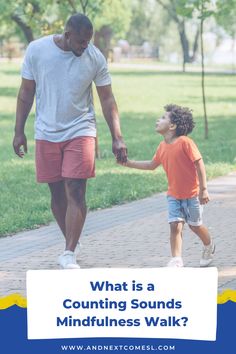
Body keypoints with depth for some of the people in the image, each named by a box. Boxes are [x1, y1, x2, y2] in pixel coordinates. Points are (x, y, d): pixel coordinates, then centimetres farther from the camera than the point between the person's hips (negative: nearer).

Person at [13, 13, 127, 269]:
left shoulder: (95, 58, -8)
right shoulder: (37, 50, -8)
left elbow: (107, 99, -1)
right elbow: (26, 92, 2)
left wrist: (117, 138, -5)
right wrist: (19, 131, 2)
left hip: (80, 131, -1)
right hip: (47, 133, 1)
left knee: (76, 192, -11)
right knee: (57, 193, 8)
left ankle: (69, 254, -11)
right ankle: (70, 243, 25)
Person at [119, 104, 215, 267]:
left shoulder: (185, 142, -19)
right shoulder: (163, 146, 3)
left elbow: (199, 163, -18)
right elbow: (152, 165, 17)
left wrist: (204, 189, -19)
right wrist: (129, 163, 11)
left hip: (192, 194, -5)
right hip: (174, 195, 5)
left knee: (195, 225, 10)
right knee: (175, 225, -7)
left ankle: (209, 245, 39)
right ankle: (176, 260, -10)